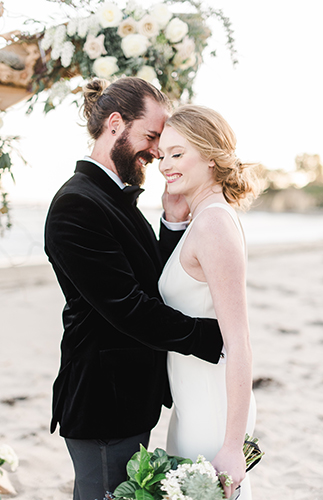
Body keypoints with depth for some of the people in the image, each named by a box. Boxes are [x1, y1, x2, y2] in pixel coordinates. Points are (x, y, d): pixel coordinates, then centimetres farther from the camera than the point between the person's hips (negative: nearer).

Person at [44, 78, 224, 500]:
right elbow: (126, 307, -25)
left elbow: (154, 286, 10)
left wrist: (174, 222, -4)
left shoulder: (118, 199, 12)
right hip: (104, 405, -10)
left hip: (133, 399, 10)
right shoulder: (77, 205, -20)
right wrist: (217, 339, -19)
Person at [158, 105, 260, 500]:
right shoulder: (204, 219, 8)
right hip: (193, 404, 9)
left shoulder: (214, 223, -20)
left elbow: (238, 343, -23)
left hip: (212, 411, -9)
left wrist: (233, 447, -22)